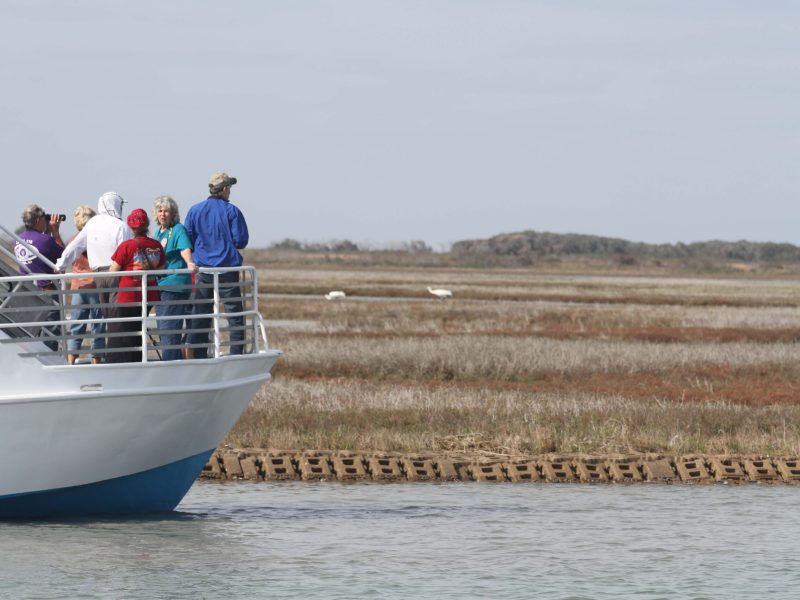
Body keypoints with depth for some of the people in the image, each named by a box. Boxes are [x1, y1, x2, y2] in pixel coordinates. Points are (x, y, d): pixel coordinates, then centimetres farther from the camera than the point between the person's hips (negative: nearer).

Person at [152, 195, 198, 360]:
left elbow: (185, 249, -25)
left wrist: (190, 263, -44)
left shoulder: (178, 230, -8)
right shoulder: (158, 232, 17)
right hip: (160, 284, 9)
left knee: (169, 328, -12)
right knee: (163, 329, 11)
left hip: (175, 283, -9)